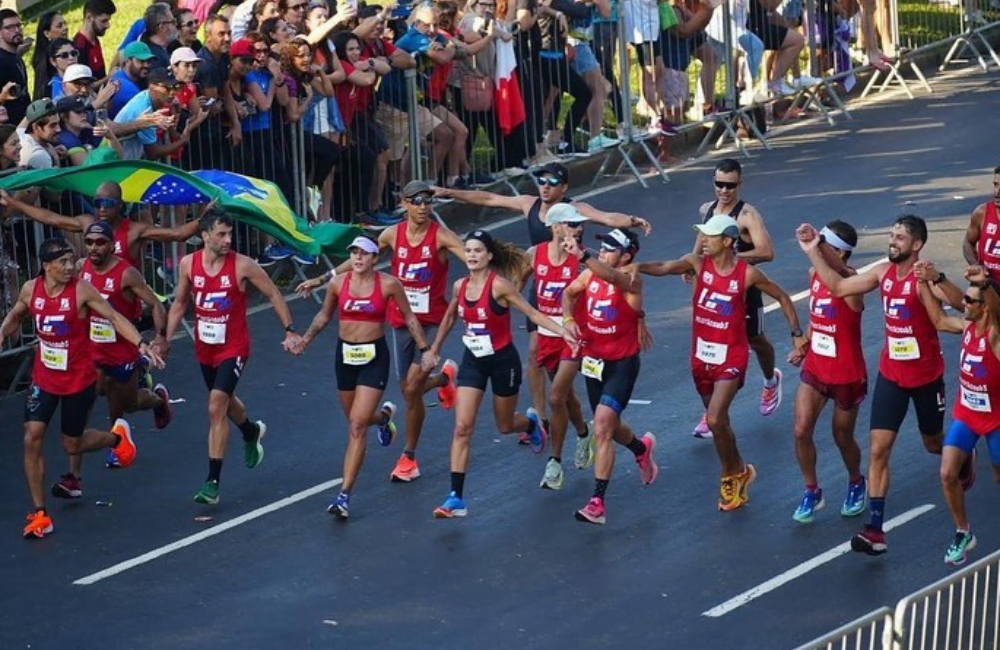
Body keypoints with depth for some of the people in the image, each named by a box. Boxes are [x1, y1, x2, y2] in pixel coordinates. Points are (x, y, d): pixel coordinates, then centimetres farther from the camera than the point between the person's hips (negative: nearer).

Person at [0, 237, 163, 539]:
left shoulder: (82, 290, -17)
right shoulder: (30, 290, -5)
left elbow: (114, 317, -15)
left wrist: (141, 344, -27)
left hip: (79, 379, -3)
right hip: (44, 379, 3)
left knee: (72, 444, 10)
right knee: (32, 439, -9)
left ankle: (117, 436, 45)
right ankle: (39, 513, 0)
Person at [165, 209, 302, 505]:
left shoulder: (242, 265, -17)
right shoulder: (188, 264, -6)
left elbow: (273, 295, -4)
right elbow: (180, 303, 9)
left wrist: (289, 330, -5)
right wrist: (165, 339, 2)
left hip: (233, 348, -5)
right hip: (204, 347, 5)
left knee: (216, 408, -17)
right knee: (224, 401, 26)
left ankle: (213, 481, -14)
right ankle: (252, 431, 60)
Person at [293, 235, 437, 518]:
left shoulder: (388, 284, -10)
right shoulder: (338, 283, -3)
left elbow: (409, 318, 2)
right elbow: (324, 315, 13)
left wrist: (425, 350, 1)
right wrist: (306, 338, 0)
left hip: (375, 357, -4)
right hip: (345, 354, 4)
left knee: (357, 426, -12)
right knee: (356, 420, 20)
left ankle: (345, 495, -12)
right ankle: (384, 415, 58)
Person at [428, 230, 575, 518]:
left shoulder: (499, 285, -18)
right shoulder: (460, 286, -2)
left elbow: (532, 313, -17)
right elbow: (450, 318, 17)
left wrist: (563, 332, -27)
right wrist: (433, 350, 23)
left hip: (502, 361, -4)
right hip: (473, 361, 4)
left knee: (505, 425, 15)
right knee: (462, 428, -9)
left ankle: (532, 424, 54)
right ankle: (456, 499, -10)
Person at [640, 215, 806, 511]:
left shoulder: (747, 273, -11)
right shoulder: (698, 263, -5)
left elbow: (782, 298, 2)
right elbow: (664, 268, -22)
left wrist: (797, 334, 1)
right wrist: (631, 266, -40)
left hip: (731, 356, -5)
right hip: (702, 355, 5)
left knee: (715, 420, -16)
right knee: (719, 421, 16)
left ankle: (733, 474, 6)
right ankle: (737, 472, 33)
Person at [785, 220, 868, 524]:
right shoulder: (814, 274, 1)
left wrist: (813, 249, -54)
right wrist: (803, 346, 4)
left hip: (847, 374, -5)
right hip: (815, 369, 6)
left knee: (842, 436, 11)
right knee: (801, 431, -5)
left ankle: (856, 484, 40)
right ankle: (812, 492, 13)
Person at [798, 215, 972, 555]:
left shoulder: (924, 279, -22)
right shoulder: (883, 272, -3)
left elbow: (959, 302, -38)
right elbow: (838, 287, 4)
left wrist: (936, 278, -55)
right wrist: (813, 252, -3)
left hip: (926, 376, -4)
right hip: (891, 374, 4)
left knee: (934, 444, 19)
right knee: (878, 449, -7)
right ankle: (875, 530, -9)